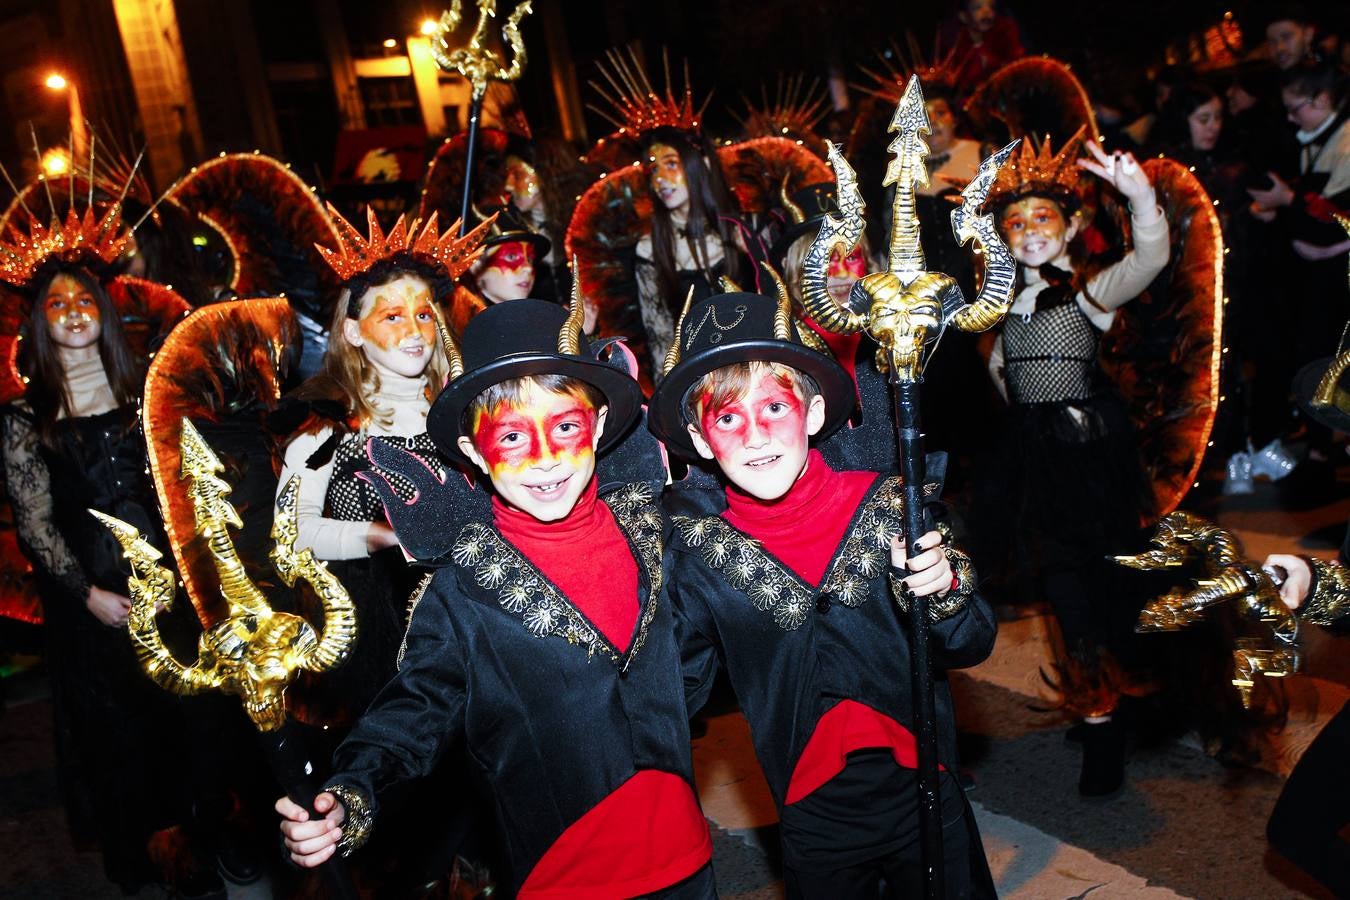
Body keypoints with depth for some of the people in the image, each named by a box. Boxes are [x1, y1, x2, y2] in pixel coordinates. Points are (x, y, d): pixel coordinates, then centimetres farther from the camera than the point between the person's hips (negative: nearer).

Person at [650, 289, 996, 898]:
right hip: (812, 821, 0)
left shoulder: (887, 507, -13)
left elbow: (971, 647, -6)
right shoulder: (698, 550, -11)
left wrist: (943, 590, -27)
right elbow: (682, 688, -6)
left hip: (926, 800, 1)